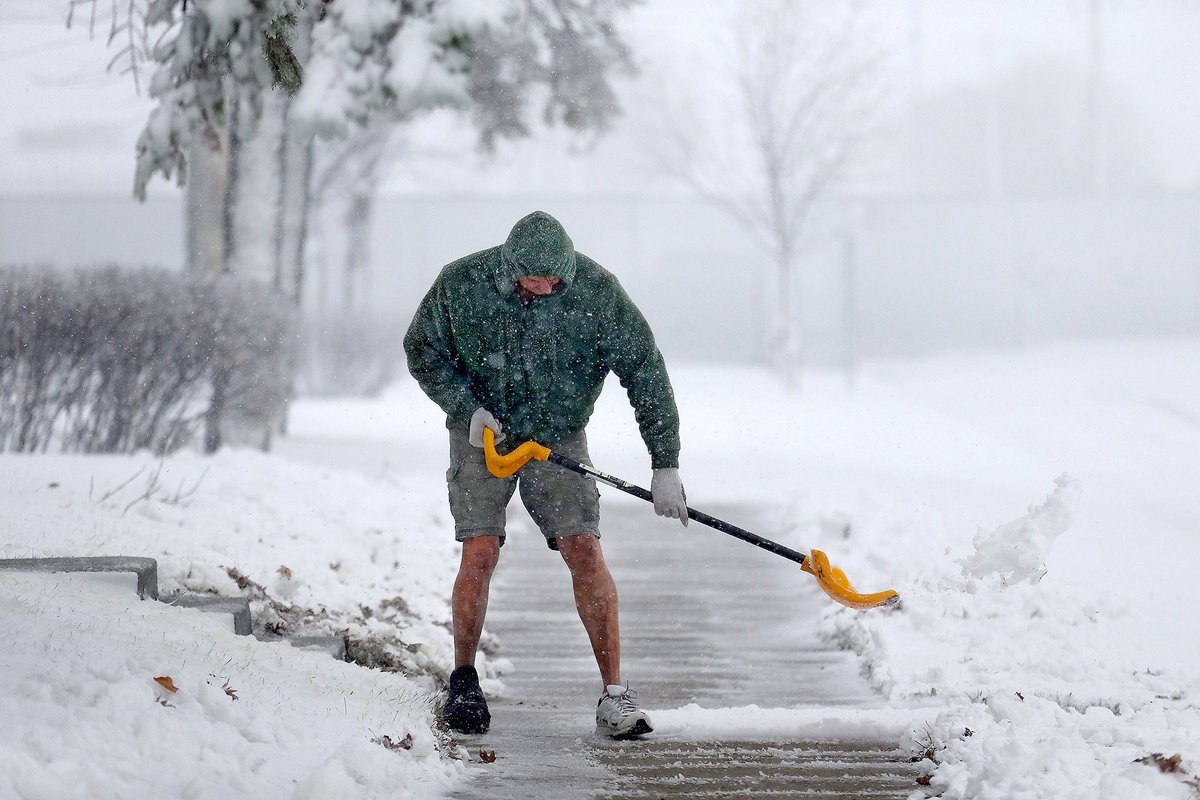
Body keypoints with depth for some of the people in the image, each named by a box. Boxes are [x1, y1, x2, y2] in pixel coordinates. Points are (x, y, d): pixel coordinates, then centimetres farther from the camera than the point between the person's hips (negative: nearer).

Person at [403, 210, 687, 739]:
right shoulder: (461, 284, -17)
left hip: (559, 437, 0)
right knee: (480, 551, -13)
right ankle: (463, 681, 8)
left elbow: (645, 370, -15)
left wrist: (665, 465, -19)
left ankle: (614, 696, -9)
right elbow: (423, 351, -1)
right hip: (482, 432, 0)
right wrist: (468, 407, -15)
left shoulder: (596, 290, -19)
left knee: (584, 550, -13)